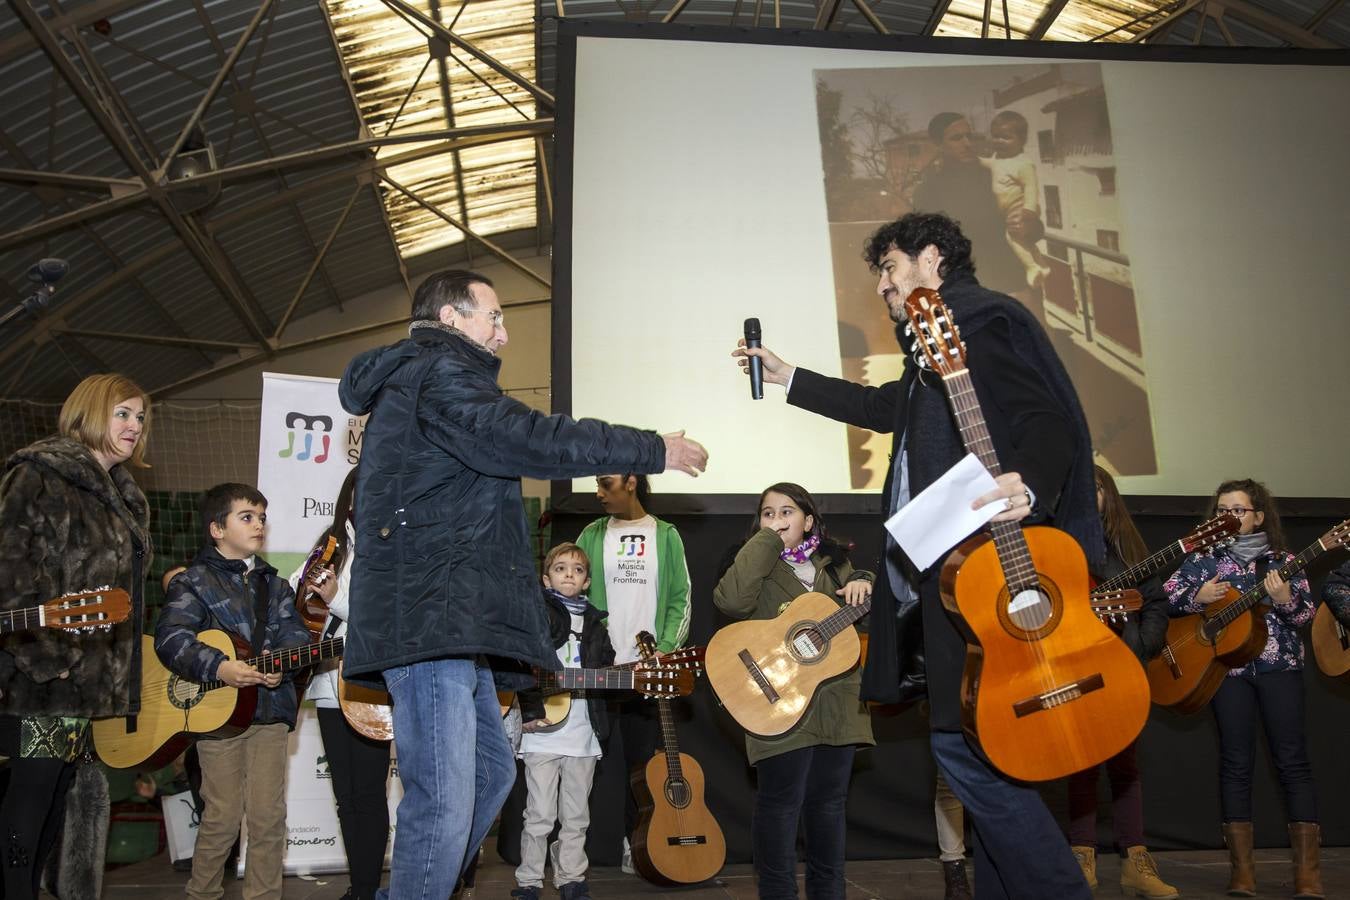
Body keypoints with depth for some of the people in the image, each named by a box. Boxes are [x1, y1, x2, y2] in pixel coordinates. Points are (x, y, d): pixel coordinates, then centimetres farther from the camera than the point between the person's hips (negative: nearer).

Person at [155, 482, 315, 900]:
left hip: (270, 709, 4)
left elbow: (294, 629, 5)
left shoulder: (273, 583, 17)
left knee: (269, 816, 4)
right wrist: (218, 668, -26)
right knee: (223, 816, 1)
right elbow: (170, 637, -13)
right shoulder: (194, 582, 1)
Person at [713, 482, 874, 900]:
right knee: (782, 801, -3)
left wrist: (863, 583, -7)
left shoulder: (834, 562, 13)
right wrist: (766, 542, -16)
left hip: (838, 702, 5)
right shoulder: (757, 567, 0)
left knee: (829, 800, 12)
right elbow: (731, 600, -21)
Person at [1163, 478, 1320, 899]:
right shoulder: (1204, 558, 7)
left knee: (1292, 760, -4)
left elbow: (1306, 613, 3)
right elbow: (1167, 596, 5)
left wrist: (1285, 600, -18)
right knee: (1236, 763, 1)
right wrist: (1197, 597, -13)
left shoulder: (1281, 559, 6)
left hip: (1279, 665, 0)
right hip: (1227, 666, 1)